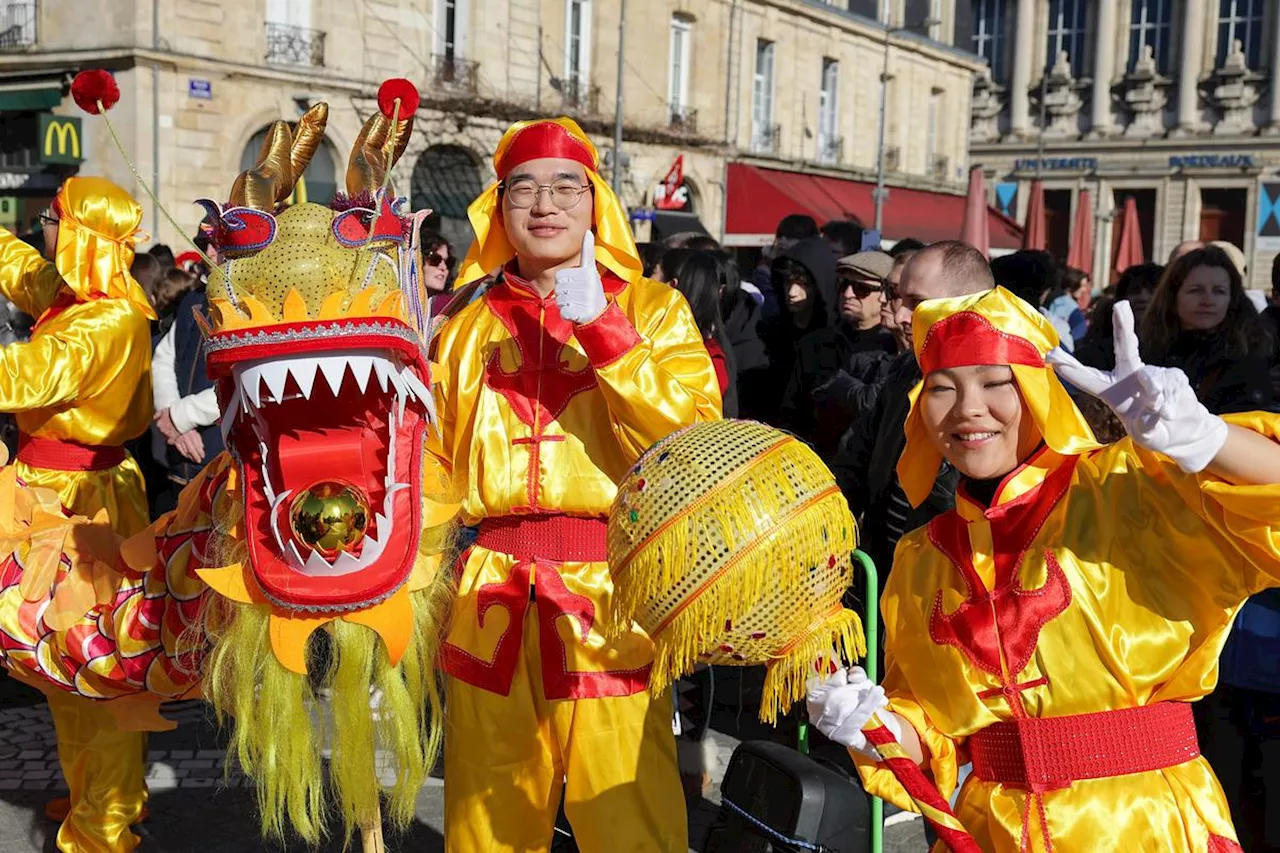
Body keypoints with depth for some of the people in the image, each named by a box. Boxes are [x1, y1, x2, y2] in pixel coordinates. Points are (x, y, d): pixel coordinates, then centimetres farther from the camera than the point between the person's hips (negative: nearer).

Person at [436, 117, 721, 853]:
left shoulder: (651, 308, 5)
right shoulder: (470, 328, 13)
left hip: (610, 592, -3)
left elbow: (693, 437, -11)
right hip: (493, 600, 3)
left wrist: (599, 325, -16)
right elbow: (435, 467, 18)